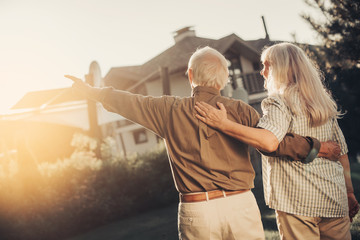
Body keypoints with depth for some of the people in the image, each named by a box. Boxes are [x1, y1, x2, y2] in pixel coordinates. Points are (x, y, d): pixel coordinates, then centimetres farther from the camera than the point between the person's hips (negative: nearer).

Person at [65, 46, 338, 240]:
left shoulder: (170, 110, 2)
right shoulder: (239, 110, -2)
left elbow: (129, 102, 14)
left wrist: (92, 91, 29)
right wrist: (316, 146, 7)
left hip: (195, 211, 1)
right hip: (240, 205, 0)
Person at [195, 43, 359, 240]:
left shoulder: (280, 101, -9)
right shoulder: (324, 102, 15)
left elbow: (269, 142, -28)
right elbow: (341, 152, 17)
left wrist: (223, 123, -24)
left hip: (298, 200, -7)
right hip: (335, 199, 7)